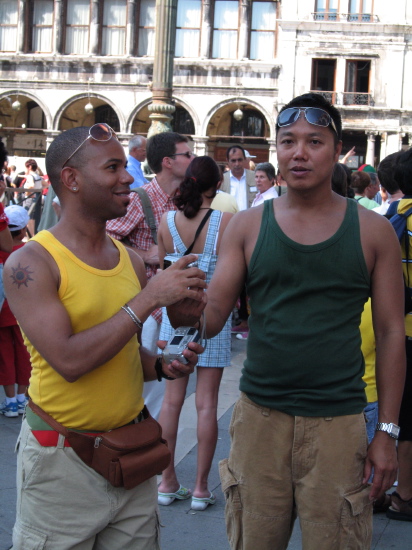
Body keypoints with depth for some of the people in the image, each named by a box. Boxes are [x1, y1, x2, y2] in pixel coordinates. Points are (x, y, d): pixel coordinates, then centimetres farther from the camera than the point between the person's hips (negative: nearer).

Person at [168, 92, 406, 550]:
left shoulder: (373, 231, 0)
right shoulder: (247, 226, 3)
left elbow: (391, 334, 3)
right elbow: (213, 316, -1)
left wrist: (387, 432, 0)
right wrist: (186, 311, -25)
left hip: (338, 424, -1)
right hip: (259, 419, 1)